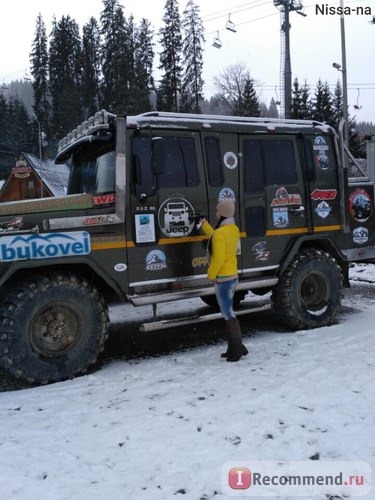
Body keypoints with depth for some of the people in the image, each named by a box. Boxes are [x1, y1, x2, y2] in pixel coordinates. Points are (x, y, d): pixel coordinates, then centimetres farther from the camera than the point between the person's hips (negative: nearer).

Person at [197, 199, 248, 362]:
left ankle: (237, 349, 7)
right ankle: (234, 348, 25)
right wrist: (204, 225, 31)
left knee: (228, 315, -1)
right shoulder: (234, 229, 7)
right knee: (228, 312, 17)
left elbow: (218, 258, -24)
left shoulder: (219, 233, -22)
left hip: (223, 279, -10)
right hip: (232, 276, 10)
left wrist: (210, 274, -10)